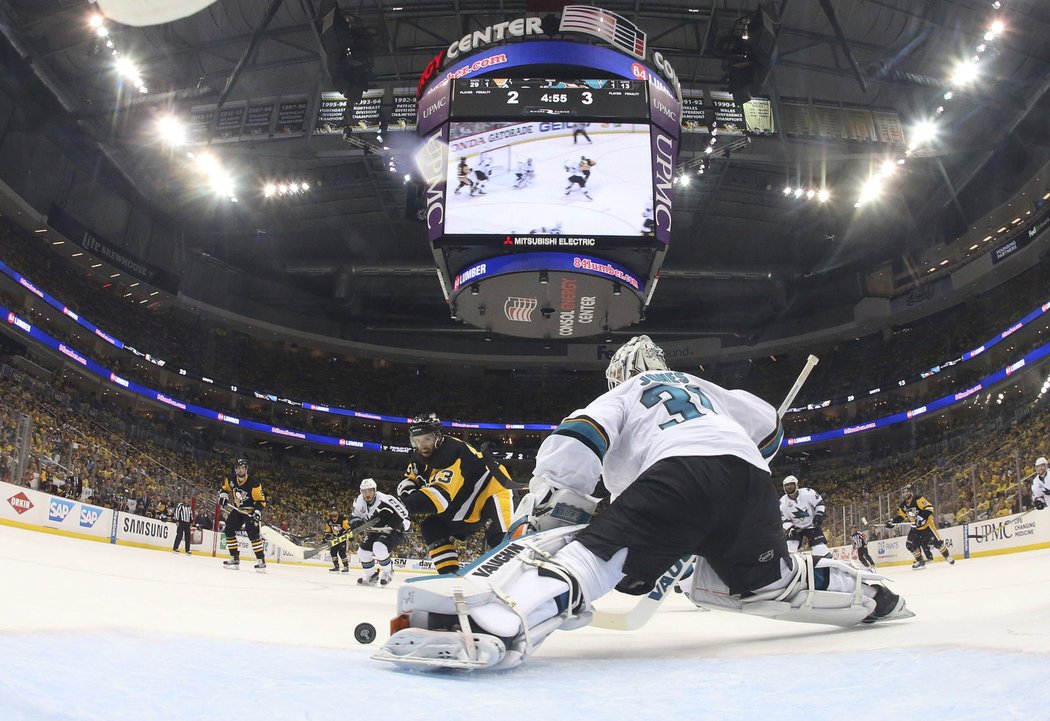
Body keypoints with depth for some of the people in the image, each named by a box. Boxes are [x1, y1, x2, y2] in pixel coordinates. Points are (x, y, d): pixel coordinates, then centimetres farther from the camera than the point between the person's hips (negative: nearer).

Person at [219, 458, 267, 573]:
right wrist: (223, 496, -4)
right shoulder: (230, 479, -6)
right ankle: (235, 559, 9)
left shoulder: (253, 484, -22)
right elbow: (225, 488, 15)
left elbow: (261, 500, -19)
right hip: (237, 510, 6)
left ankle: (261, 561, -17)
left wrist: (258, 512, -31)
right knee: (229, 531, -1)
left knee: (253, 534, -19)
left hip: (250, 511, -6)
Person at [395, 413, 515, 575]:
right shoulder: (420, 458, -3)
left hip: (493, 490, -9)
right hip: (466, 507, 9)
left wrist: (406, 505, -44)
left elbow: (442, 494, -38)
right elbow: (409, 480, 10)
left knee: (501, 542, -30)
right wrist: (408, 490, -16)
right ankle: (450, 575, 1)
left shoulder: (455, 451, -31)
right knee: (432, 527, 2)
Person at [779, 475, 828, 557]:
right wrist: (790, 528, -19)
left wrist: (819, 515, -15)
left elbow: (819, 502, -5)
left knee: (821, 550, -9)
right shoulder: (782, 502, -11)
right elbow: (784, 519, -4)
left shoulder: (807, 493, -19)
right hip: (795, 528, 1)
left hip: (811, 525, -1)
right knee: (789, 549, -14)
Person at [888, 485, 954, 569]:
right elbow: (900, 516, 11)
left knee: (937, 541, -8)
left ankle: (948, 556, 14)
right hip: (916, 528, 7)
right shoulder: (903, 505, 2)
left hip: (927, 524, -7)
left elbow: (929, 508, -26)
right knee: (910, 544, -4)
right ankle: (920, 561, 9)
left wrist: (922, 518, -35)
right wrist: (892, 522, -3)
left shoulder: (918, 499, -19)